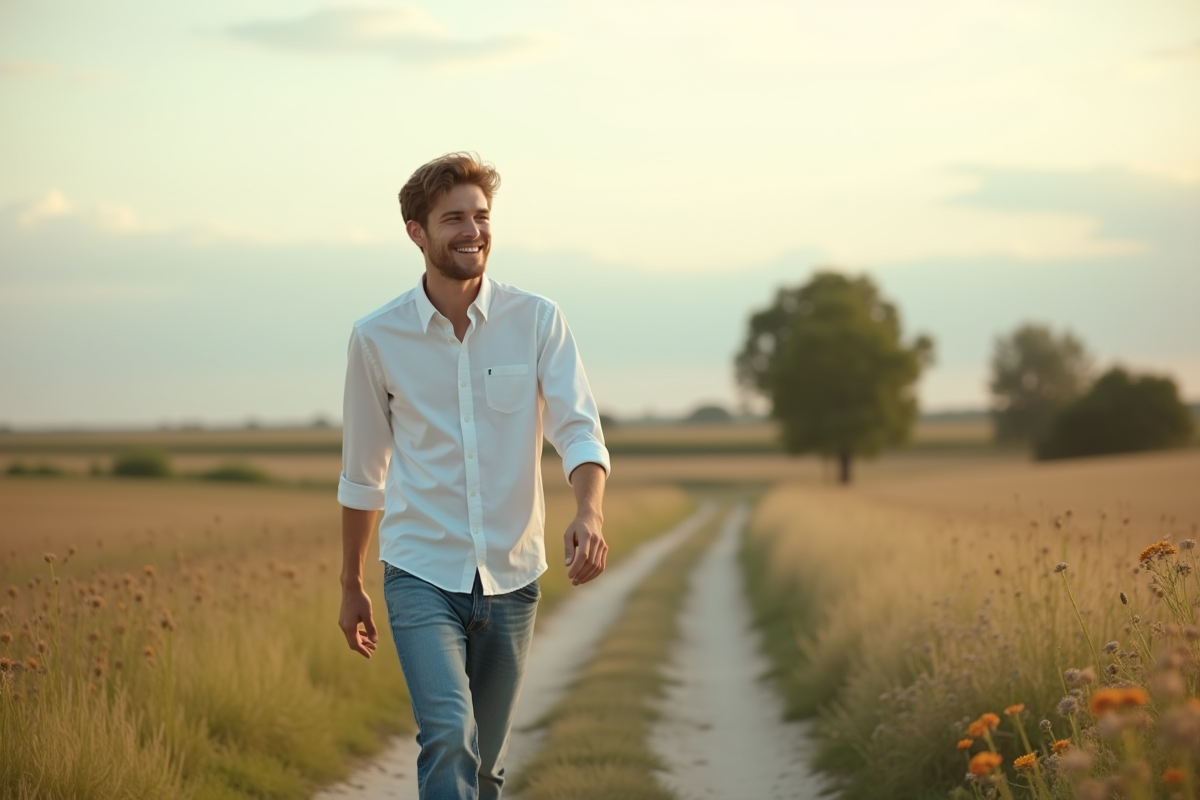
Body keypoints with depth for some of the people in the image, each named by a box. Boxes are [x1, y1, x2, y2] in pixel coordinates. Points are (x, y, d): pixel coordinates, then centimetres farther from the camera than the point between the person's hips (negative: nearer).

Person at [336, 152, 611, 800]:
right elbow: (362, 474, 8)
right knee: (449, 737, -21)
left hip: (511, 577, 2)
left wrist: (589, 513, -31)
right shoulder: (377, 338, -2)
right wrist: (351, 587, 15)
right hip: (421, 576, -2)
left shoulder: (537, 320, -3)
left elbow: (579, 430, -10)